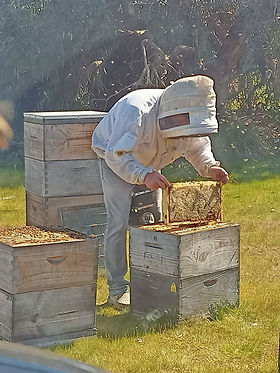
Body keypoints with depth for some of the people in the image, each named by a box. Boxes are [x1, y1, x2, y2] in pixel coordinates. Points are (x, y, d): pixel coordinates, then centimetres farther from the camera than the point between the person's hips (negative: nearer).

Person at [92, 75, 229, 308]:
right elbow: (116, 155, -40)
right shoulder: (135, 111, -41)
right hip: (115, 161, -6)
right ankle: (117, 288, -3)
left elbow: (197, 146, -1)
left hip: (150, 166, 6)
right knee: (119, 223, -12)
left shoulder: (190, 120, -20)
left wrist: (209, 167, -21)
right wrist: (144, 175, -53)